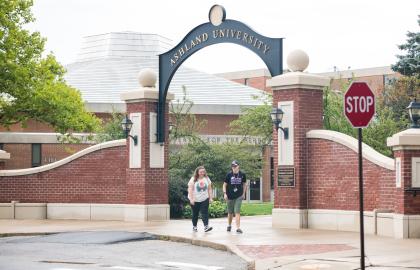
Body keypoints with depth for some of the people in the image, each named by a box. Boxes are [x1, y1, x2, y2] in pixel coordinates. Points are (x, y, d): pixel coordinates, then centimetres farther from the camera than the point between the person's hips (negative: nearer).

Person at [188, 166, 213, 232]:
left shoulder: (207, 179, 6)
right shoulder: (193, 179, -5)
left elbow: (209, 189, 10)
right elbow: (190, 189, -9)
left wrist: (210, 198, 5)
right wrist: (191, 199, -16)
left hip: (204, 199, 2)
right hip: (195, 200, -2)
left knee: (205, 213, -10)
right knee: (195, 214, 9)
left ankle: (206, 226, -18)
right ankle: (194, 226, 23)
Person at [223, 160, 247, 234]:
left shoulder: (242, 175, -2)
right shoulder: (229, 175, -4)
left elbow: (244, 184, 13)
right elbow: (225, 185, 2)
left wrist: (243, 194, 10)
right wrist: (225, 194, -8)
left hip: (239, 196, -1)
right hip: (230, 196, 1)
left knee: (237, 212, -12)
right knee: (230, 212, 13)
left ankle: (238, 228, -14)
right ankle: (229, 225, 35)